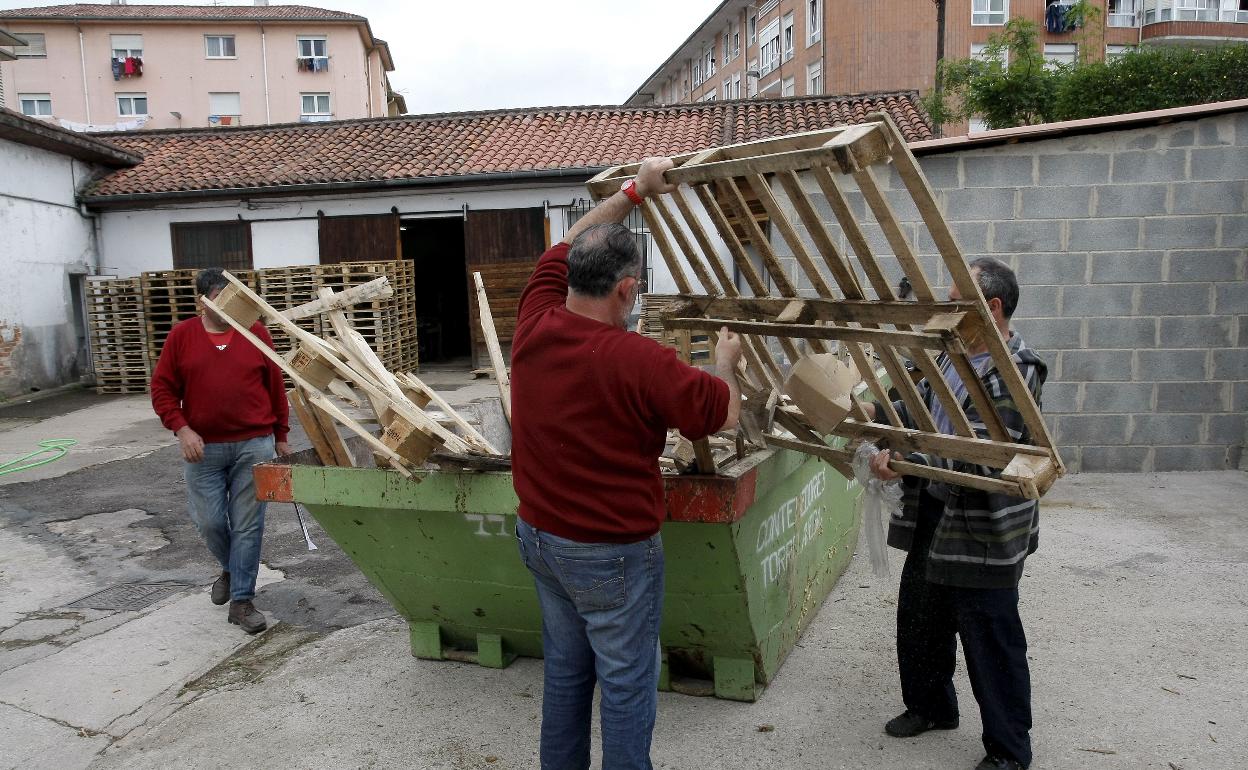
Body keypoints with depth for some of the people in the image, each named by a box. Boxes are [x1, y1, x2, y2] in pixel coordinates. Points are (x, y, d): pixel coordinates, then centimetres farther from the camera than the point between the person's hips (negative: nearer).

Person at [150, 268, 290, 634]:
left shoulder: (256, 333, 2)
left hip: (254, 444, -1)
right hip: (203, 447, 1)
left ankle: (242, 600, 11)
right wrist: (182, 429, -10)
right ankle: (231, 569, 37)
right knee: (209, 522, 6)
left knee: (247, 525, 1)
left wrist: (281, 436, 8)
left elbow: (275, 387, 7)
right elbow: (162, 389, 4)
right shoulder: (181, 336, 3)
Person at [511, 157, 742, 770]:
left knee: (565, 672, 22)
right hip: (611, 552, -7)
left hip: (538, 534, 7)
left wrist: (634, 191, 18)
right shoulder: (640, 360, -25)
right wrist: (726, 361, 10)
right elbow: (723, 413, -10)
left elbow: (567, 248, 11)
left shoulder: (533, 325, -7)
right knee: (627, 685, 9)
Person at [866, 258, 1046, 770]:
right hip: (933, 517, 9)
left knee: (991, 641, 5)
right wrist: (877, 413, -1)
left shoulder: (1015, 371, -23)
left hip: (984, 533, -9)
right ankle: (930, 706, 44)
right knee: (918, 618, 22)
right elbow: (920, 407, 17)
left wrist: (906, 465, -29)